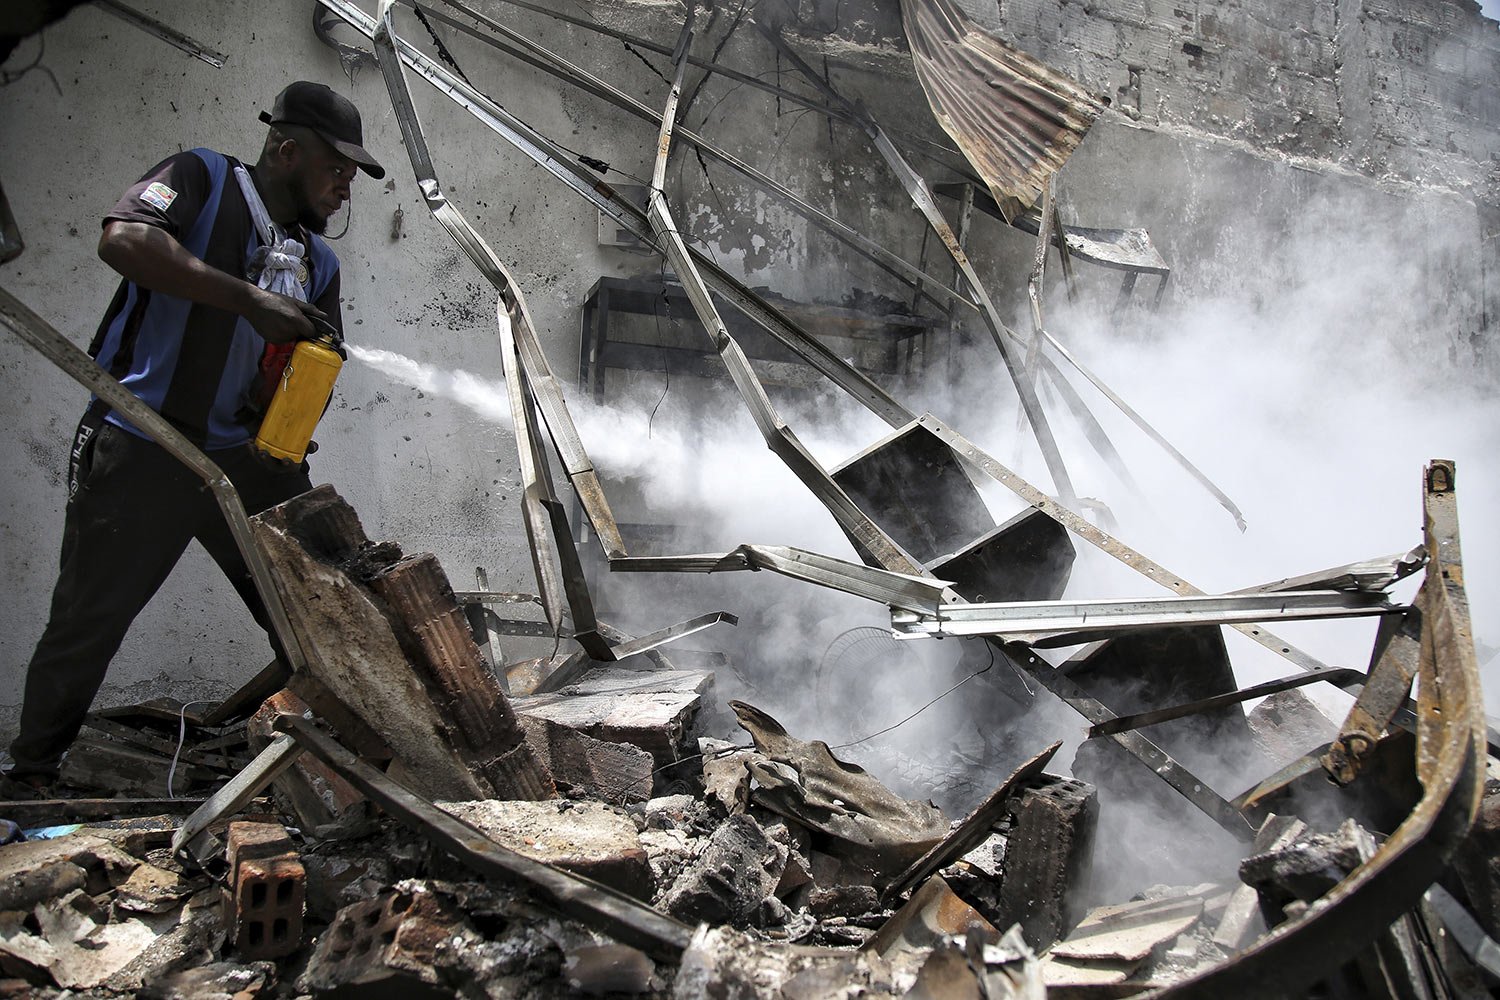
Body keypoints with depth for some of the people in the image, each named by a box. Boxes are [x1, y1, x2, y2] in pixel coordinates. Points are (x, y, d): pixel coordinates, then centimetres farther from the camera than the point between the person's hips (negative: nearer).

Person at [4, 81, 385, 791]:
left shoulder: (319, 261, 16)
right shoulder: (203, 177, -2)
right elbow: (123, 240, -21)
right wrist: (250, 300, -24)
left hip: (250, 459, 6)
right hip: (140, 455, -5)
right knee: (86, 623, 6)